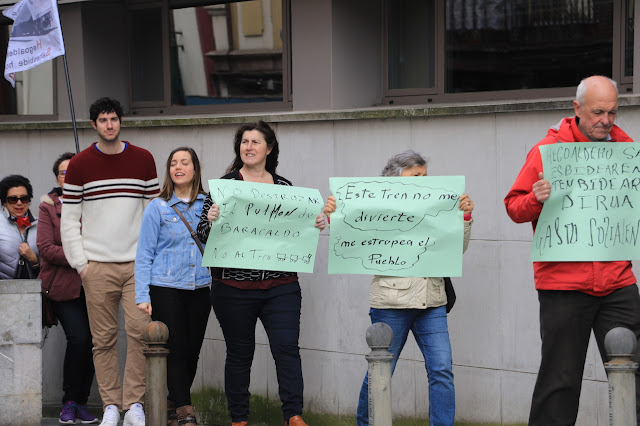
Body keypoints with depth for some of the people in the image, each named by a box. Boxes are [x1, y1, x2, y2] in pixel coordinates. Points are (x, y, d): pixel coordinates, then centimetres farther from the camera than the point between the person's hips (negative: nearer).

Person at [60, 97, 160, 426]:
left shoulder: (143, 160, 7)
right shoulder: (79, 165, 4)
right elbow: (69, 220, 4)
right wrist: (80, 263, -3)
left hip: (137, 263, 0)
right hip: (97, 266, 0)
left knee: (139, 330, -10)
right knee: (103, 338, 1)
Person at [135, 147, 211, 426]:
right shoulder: (158, 208, 0)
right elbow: (144, 254, 0)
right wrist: (142, 295, -5)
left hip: (199, 288, 3)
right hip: (165, 289, -3)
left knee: (192, 351, 4)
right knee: (176, 350, -6)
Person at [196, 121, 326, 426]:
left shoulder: (284, 188, 10)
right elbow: (204, 234, -2)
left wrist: (315, 224, -4)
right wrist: (212, 220, -23)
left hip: (280, 286, 2)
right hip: (234, 287, -2)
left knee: (287, 346, -7)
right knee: (239, 352, 6)